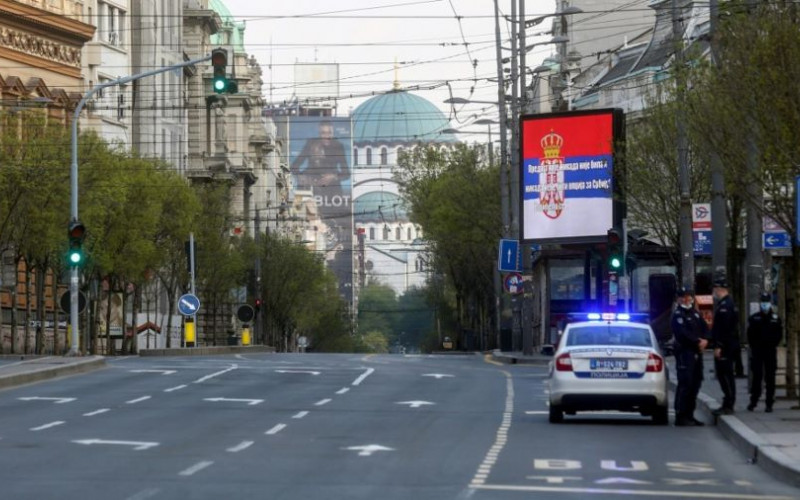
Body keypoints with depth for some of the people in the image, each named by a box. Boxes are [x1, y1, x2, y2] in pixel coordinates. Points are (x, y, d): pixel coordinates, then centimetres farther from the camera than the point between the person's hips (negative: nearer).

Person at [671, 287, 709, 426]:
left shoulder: (695, 313, 19)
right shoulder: (678, 315, -6)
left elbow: (705, 328, 13)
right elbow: (683, 333, -18)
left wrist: (704, 340, -6)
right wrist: (698, 341, -16)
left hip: (697, 352, 9)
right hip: (684, 352, -9)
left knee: (695, 383, 11)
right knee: (685, 384, -11)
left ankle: (689, 415, 19)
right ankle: (681, 416, -11)